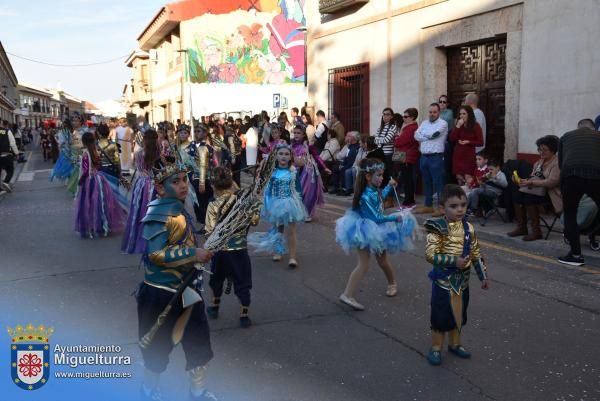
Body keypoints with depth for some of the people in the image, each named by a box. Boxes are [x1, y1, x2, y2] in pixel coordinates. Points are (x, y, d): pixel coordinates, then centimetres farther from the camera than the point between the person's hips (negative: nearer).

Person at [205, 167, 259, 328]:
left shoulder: (213, 206, -13)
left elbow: (211, 232, -19)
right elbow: (255, 221, 1)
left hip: (220, 250, 0)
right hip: (240, 250, 0)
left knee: (217, 279, 24)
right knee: (243, 283, 11)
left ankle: (215, 307, 41)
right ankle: (244, 316, 13)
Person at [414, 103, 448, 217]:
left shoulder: (443, 123, -3)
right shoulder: (424, 123, 16)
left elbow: (433, 134, -15)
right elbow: (416, 136, 4)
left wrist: (423, 135, 3)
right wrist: (428, 136, -7)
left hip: (436, 157, -6)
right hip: (424, 156, 6)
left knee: (438, 182, -6)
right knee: (427, 182, 12)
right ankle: (428, 206, 21)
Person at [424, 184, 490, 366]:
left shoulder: (468, 228, -1)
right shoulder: (437, 228, -18)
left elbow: (476, 254, 8)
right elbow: (430, 254, -24)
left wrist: (484, 276, 8)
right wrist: (454, 261, -29)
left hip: (462, 280, 5)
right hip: (443, 280, -5)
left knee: (459, 313, 18)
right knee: (440, 315, 4)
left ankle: (454, 344, 37)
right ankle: (436, 348, 22)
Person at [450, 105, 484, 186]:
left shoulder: (475, 126, -1)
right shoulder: (458, 125, 12)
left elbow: (480, 142, -2)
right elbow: (452, 139, 0)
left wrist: (468, 142, -15)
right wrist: (458, 126, -7)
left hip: (469, 155, -4)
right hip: (458, 155, 4)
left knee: (468, 179, -9)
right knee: (459, 179, 5)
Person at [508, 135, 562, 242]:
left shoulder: (557, 163, -9)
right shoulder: (539, 162, 18)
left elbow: (552, 182, -20)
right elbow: (532, 178, 18)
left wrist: (531, 182, -25)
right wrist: (521, 181, -3)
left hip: (550, 192, -8)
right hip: (536, 190, 8)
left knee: (529, 198, -31)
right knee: (518, 195, -17)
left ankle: (536, 231, -21)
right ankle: (521, 227, -8)